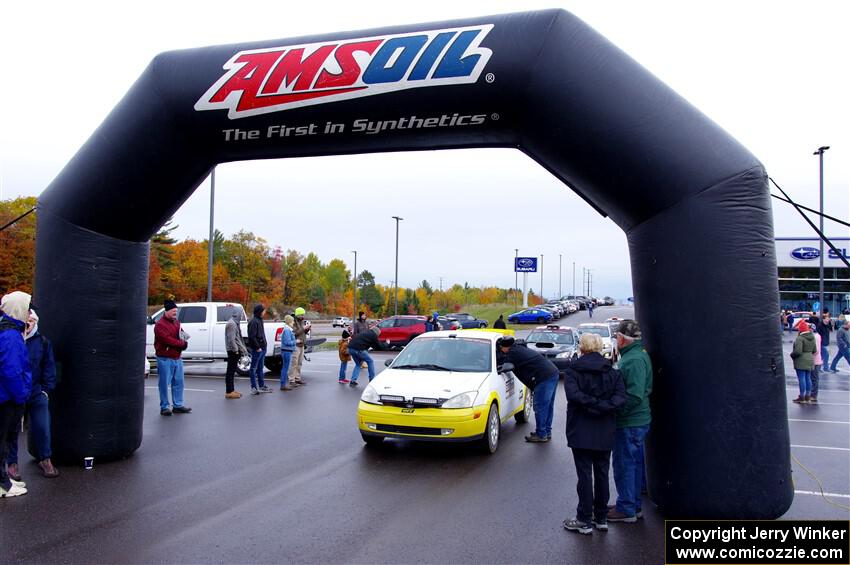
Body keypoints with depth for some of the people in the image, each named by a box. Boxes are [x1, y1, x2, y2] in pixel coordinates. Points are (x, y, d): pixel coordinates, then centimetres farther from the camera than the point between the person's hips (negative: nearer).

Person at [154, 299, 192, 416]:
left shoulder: (176, 322, 16)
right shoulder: (160, 324, -10)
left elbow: (182, 336, 17)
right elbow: (167, 340, -21)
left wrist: (184, 343, -6)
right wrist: (182, 343, -13)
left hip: (177, 358, 8)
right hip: (165, 359, -8)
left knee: (178, 382, 10)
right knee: (164, 384, -2)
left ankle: (177, 405, 18)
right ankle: (164, 407, 6)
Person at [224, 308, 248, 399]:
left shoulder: (234, 323, 17)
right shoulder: (231, 324, -15)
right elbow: (231, 339, -20)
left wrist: (242, 349, 18)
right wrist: (236, 350, -20)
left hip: (235, 350, 10)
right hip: (233, 350, -10)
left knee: (232, 370, 14)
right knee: (230, 371, -6)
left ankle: (231, 390, 21)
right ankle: (229, 392, -4)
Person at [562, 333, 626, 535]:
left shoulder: (572, 371, -6)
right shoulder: (612, 372, 3)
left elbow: (573, 394, -24)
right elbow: (620, 397, -11)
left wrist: (592, 405, -16)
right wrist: (603, 407, -14)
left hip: (581, 433, -3)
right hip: (605, 434, 3)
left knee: (584, 475, 3)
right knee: (602, 474, 14)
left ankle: (584, 520, 8)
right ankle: (601, 518, 23)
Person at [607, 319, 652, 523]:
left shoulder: (634, 360, -22)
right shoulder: (638, 355, 11)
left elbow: (634, 396, -27)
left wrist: (615, 411, -18)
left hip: (630, 423, -10)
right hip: (637, 420, 10)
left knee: (625, 465, 1)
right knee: (634, 464, 18)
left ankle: (626, 509, 11)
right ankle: (634, 505, 30)